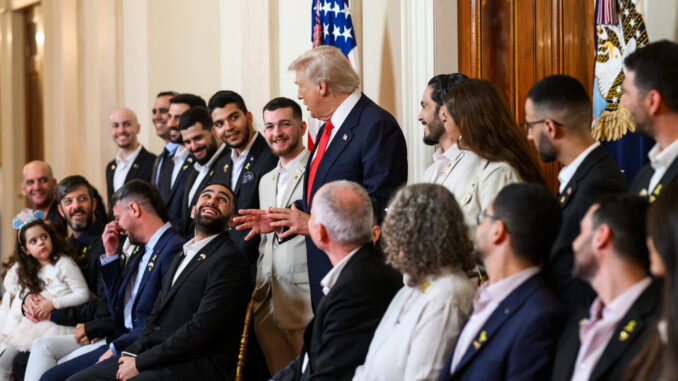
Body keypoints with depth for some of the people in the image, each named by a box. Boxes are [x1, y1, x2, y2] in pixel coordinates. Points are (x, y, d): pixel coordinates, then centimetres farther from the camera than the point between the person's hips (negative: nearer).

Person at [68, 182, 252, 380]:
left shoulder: (230, 260, -9)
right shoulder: (180, 258, 23)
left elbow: (201, 328, -16)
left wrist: (140, 363, -13)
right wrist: (134, 353, 1)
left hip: (197, 365, -9)